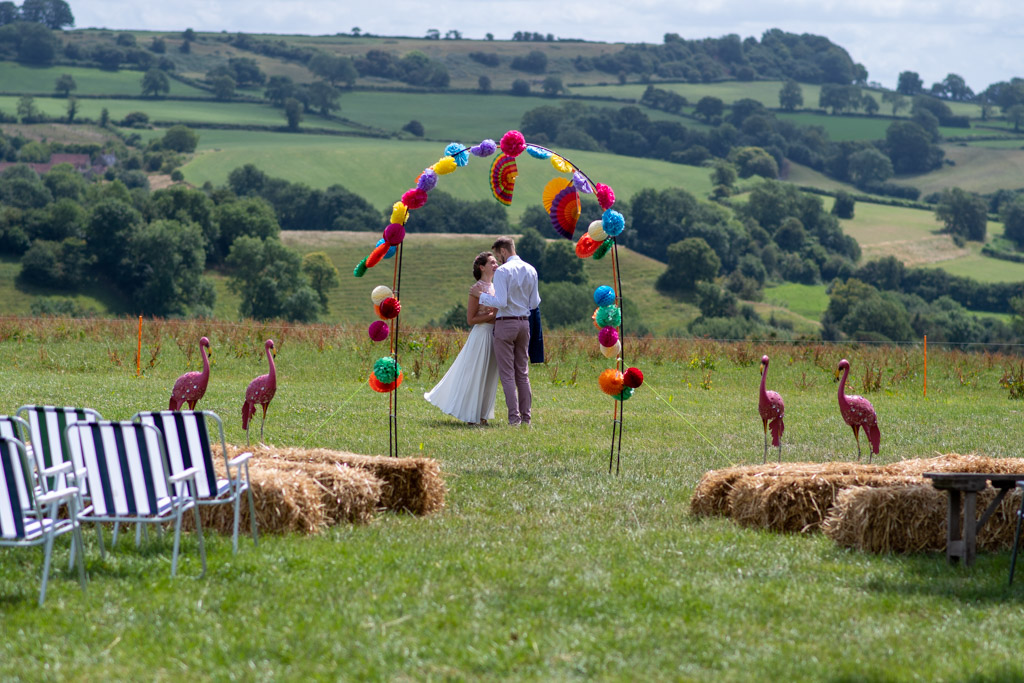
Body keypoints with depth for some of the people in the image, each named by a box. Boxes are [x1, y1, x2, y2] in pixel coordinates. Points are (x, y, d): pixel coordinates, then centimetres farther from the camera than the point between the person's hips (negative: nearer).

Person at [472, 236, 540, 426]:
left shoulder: (502, 271, -15)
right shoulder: (531, 271, 7)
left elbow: (500, 302, -21)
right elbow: (534, 303, 9)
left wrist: (482, 295, -8)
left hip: (505, 323, -6)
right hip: (524, 323, 6)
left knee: (507, 374, -2)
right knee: (522, 373, 12)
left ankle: (514, 416, -7)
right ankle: (526, 416, 11)